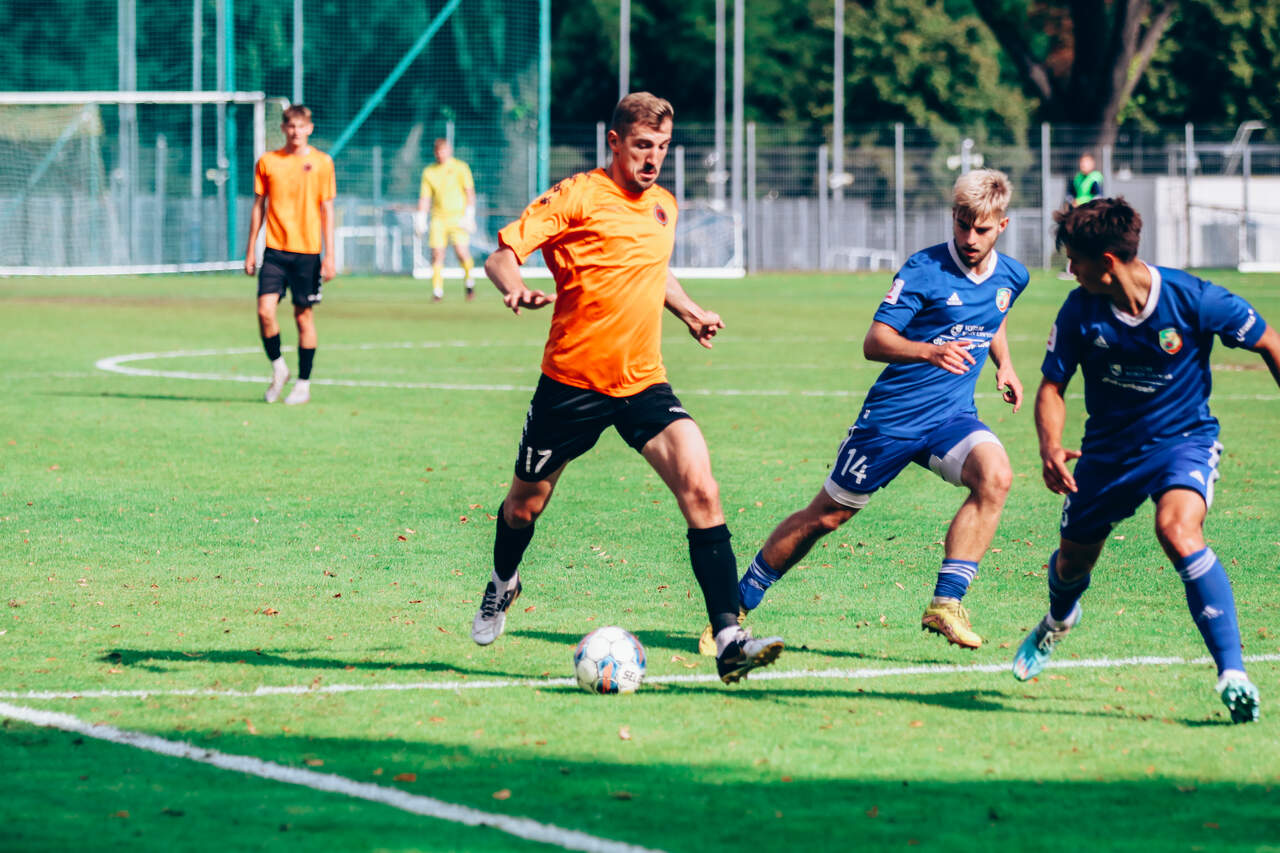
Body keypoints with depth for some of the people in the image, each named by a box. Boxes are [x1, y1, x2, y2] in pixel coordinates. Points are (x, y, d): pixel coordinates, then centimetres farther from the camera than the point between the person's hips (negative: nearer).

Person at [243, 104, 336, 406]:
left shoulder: (321, 162, 1)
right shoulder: (267, 161, 6)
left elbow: (327, 210, 2)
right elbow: (259, 206, 11)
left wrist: (329, 255, -3)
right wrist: (250, 250, 8)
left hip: (307, 251, -1)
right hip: (275, 250, 1)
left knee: (304, 316, 2)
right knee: (265, 310, -12)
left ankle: (303, 384, 13)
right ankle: (278, 368, 11)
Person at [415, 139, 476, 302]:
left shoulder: (460, 168, 2)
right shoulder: (429, 172, 11)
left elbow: (470, 192, -1)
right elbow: (424, 197, 12)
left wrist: (469, 215, -10)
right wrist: (420, 219, 3)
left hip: (457, 216, -3)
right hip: (438, 218, 3)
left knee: (462, 252, -15)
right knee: (437, 253, -7)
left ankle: (469, 282, 9)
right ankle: (437, 291, -1)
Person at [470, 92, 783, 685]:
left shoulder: (664, 205, 10)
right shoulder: (577, 197, -10)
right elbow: (502, 254, -17)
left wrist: (689, 311, 18)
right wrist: (515, 288, -37)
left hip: (644, 383, 4)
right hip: (572, 380, -3)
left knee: (700, 489, -18)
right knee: (526, 504, 13)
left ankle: (728, 640, -22)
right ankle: (503, 584, 49)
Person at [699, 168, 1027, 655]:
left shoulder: (1011, 277, 4)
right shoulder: (924, 270, -15)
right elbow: (875, 342, -22)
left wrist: (1005, 365, 12)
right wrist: (930, 351, -39)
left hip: (952, 415, 4)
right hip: (893, 414, -4)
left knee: (994, 477, -27)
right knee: (825, 516, 4)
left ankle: (945, 604, -23)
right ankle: (738, 605, 23)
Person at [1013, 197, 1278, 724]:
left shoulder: (1193, 299, -22)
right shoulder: (1080, 311, -13)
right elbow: (1052, 386, -3)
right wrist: (1049, 446, -23)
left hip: (1183, 438, -4)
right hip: (1109, 448, 4)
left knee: (1178, 529, -33)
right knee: (1074, 559, 17)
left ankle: (1232, 673, -34)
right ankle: (1058, 622, 58)